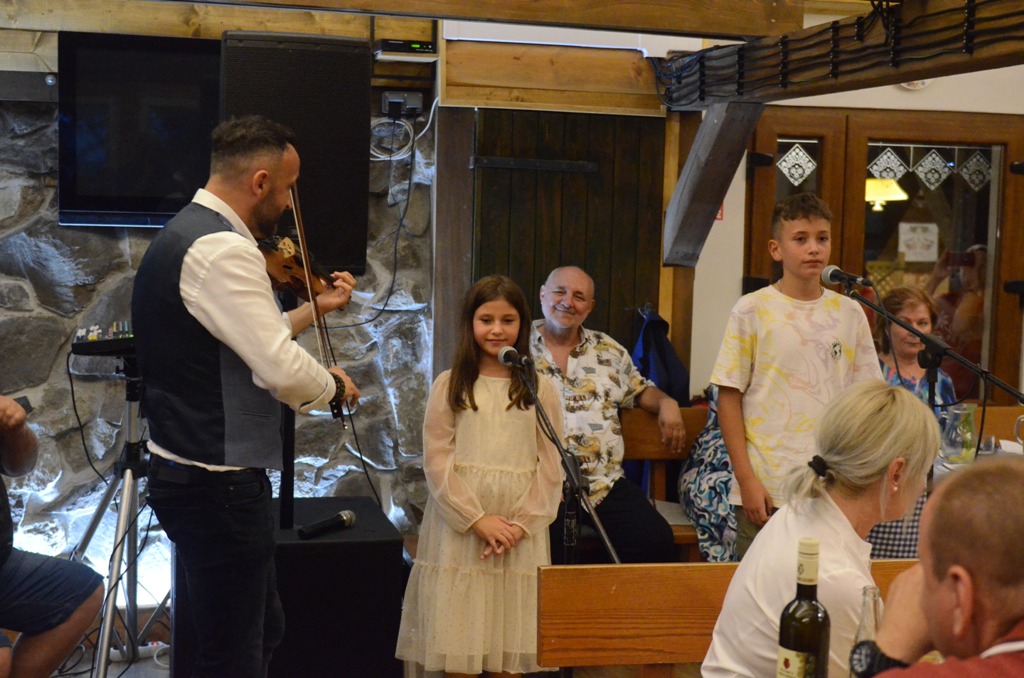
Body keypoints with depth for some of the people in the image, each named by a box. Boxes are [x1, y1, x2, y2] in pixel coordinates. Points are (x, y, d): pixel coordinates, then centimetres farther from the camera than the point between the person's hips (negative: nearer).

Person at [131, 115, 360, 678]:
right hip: (218, 484, -11)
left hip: (192, 475, 11)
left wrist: (314, 309, 22)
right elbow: (284, 371, -27)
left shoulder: (182, 234, 12)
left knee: (263, 632, 22)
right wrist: (334, 386, -8)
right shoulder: (222, 248, -21)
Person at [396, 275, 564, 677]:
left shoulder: (540, 389, 6)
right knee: (458, 646, 2)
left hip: (520, 534, 1)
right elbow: (437, 462, -3)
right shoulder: (449, 385, 3)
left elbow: (550, 466, 2)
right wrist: (478, 519, -11)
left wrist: (522, 524, -9)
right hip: (460, 527, -1)